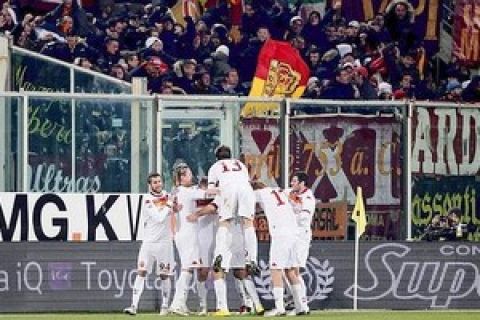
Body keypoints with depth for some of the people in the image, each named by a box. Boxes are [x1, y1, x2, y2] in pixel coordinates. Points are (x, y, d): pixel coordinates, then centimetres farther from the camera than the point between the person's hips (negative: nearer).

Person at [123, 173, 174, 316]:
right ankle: (134, 306, -14)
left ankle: (165, 306, 18)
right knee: (141, 272, -10)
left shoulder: (167, 196, 8)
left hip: (165, 242, 3)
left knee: (164, 275, 6)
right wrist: (168, 206, -7)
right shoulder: (147, 200, -8)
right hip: (149, 241, -3)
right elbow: (159, 218, -17)